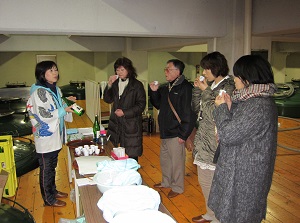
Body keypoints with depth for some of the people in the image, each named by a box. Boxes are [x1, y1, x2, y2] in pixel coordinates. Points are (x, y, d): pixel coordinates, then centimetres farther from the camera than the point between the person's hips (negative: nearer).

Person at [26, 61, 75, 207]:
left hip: (55, 135, 9)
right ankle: (49, 199, 19)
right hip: (45, 137, -9)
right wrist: (64, 110, -21)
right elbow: (43, 115, -24)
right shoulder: (39, 92, -19)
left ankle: (53, 191, 38)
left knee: (52, 166, 22)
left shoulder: (55, 89, 9)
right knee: (46, 169, 6)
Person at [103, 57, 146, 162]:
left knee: (131, 154, 1)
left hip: (131, 124, -5)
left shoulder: (137, 85, -5)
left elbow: (141, 105, -7)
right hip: (115, 123, 5)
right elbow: (107, 100, 7)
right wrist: (109, 85, -7)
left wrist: (125, 112, -14)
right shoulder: (115, 83, 10)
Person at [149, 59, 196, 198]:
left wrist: (183, 134, -21)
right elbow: (158, 105, 20)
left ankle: (177, 187, 22)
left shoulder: (185, 88, -16)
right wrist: (154, 92, 3)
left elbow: (189, 113, -21)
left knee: (177, 161, 4)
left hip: (176, 134, -9)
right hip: (165, 132, 9)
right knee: (164, 159, 20)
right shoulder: (167, 88, 12)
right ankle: (167, 182, 39)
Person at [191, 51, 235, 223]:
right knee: (204, 181, 20)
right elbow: (197, 108, 13)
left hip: (215, 144, -9)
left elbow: (214, 114, -22)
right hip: (203, 141, 9)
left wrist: (205, 91, -14)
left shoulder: (228, 87, -16)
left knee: (214, 183, 3)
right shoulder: (211, 85, 10)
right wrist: (198, 89, 2)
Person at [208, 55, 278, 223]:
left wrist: (222, 107, -12)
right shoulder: (253, 99, 5)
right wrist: (230, 106, -1)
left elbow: (227, 134, -26)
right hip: (240, 167, 9)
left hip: (245, 173, -9)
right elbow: (238, 126, 11)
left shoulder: (260, 105, -26)